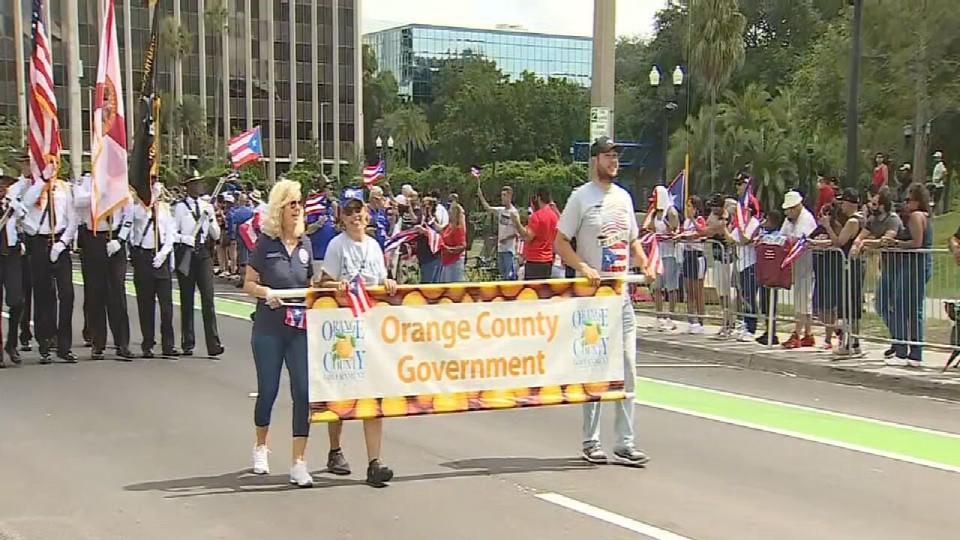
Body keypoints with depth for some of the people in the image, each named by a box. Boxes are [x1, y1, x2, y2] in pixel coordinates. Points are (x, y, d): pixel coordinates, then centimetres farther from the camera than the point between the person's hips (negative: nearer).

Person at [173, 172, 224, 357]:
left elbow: (216, 235, 11)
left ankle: (213, 344, -10)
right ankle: (187, 344, 11)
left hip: (204, 253, 2)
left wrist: (210, 217, -4)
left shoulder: (207, 206, 12)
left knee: (208, 298, -7)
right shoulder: (180, 207, 1)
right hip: (185, 254, -2)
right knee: (186, 300, 3)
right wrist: (186, 239, -17)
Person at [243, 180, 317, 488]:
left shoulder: (305, 243, 6)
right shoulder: (265, 243, -3)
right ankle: (261, 446, 36)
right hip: (269, 328, -2)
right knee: (268, 391, 8)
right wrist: (266, 292, -18)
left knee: (304, 392, -6)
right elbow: (248, 284, 0)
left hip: (301, 328, 2)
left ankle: (298, 463, -1)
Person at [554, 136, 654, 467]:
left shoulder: (624, 197, 14)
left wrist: (645, 265, 4)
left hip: (622, 294, 6)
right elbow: (560, 242, -7)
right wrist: (583, 267, -21)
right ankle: (591, 442, 12)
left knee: (627, 368, 4)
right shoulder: (581, 197, -5)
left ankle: (625, 444, 9)